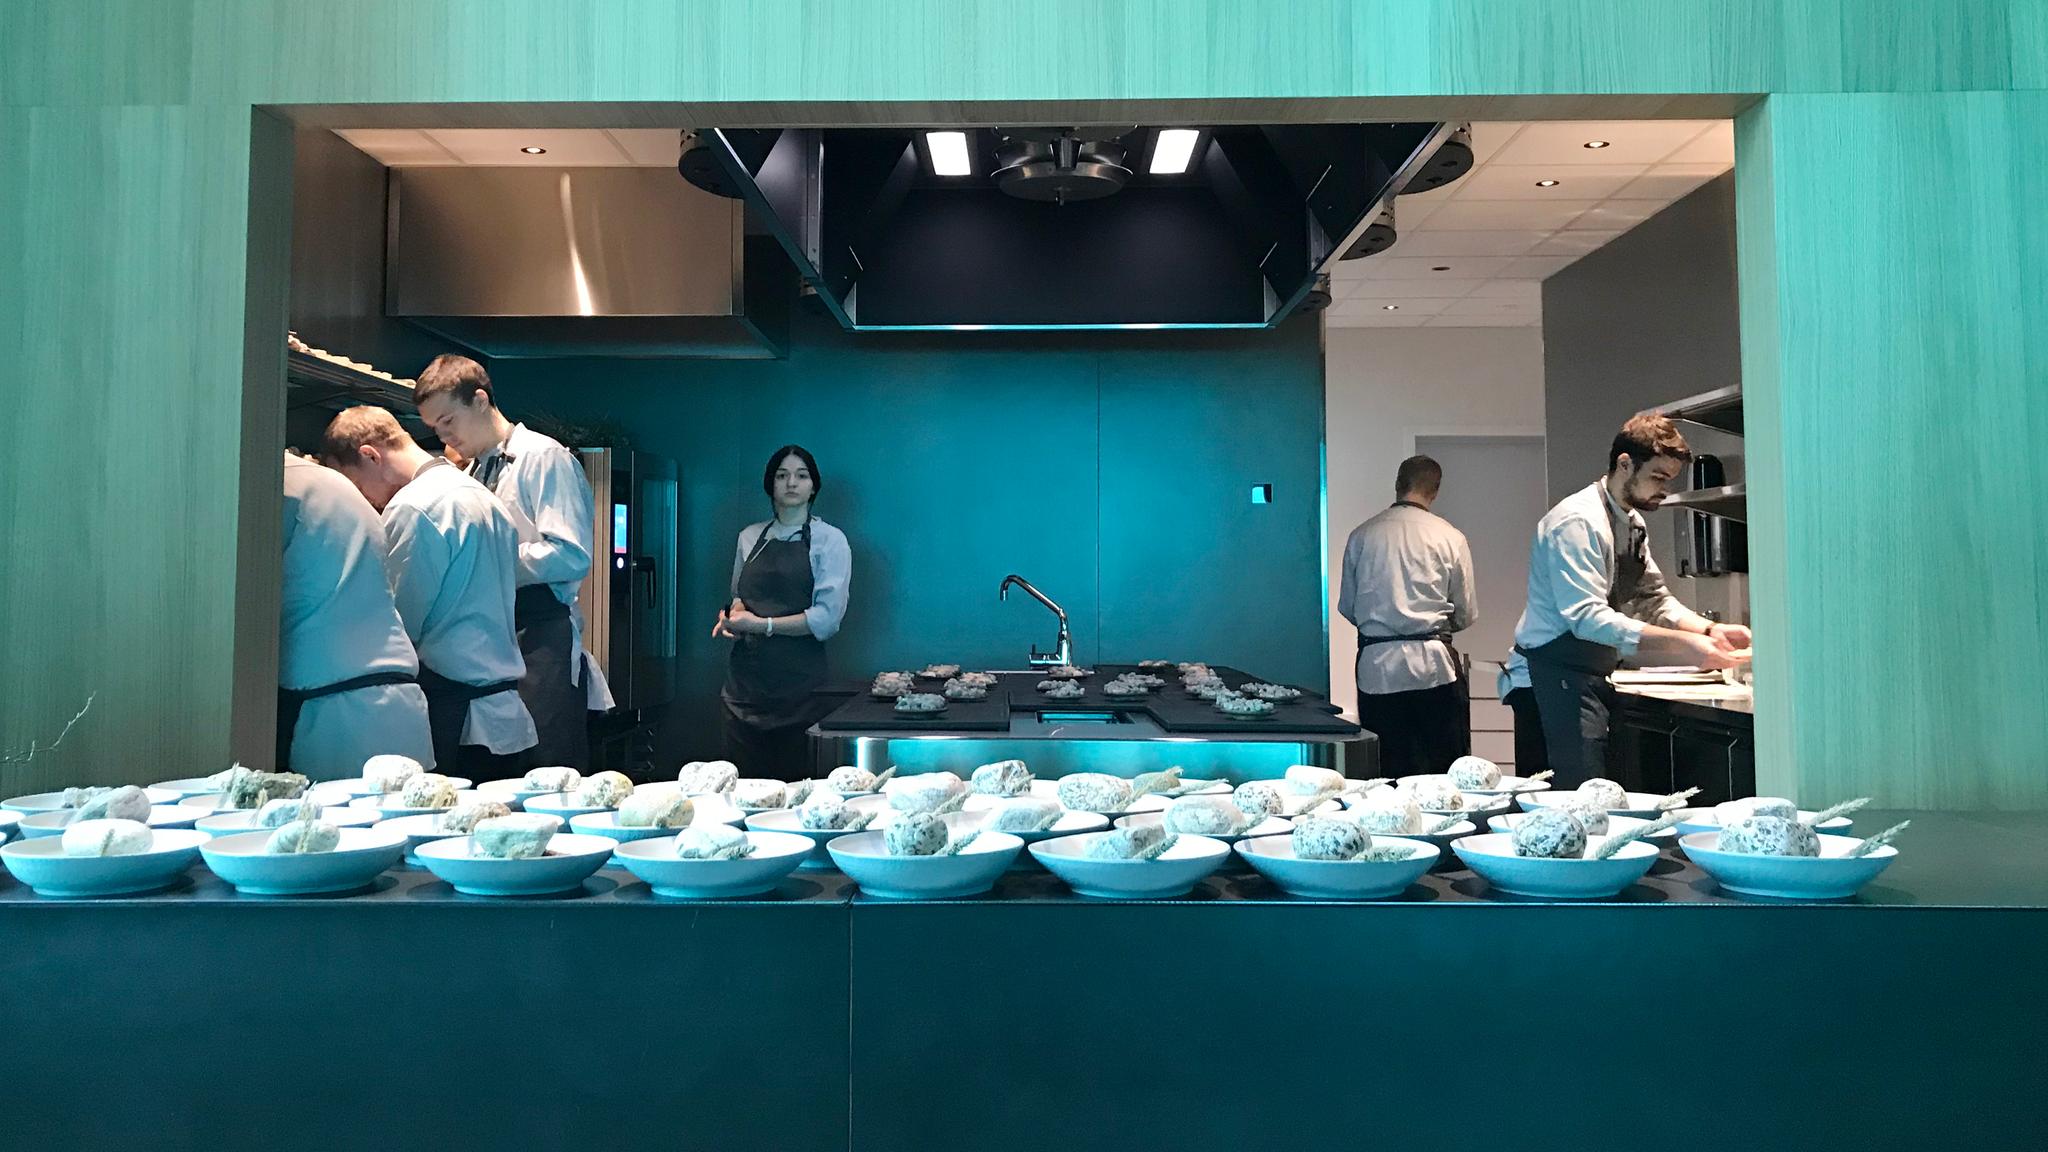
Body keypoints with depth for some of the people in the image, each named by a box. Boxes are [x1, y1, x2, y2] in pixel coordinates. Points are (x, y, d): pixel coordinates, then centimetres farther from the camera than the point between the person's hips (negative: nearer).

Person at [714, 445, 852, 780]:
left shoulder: (829, 540, -1)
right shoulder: (749, 537, 14)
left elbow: (827, 618, -10)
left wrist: (761, 625, -13)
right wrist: (732, 616, 3)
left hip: (799, 677, -4)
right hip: (746, 674, 4)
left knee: (795, 779, -2)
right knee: (742, 777, 2)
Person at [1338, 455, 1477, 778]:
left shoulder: (1361, 535, 3)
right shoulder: (1449, 537, -2)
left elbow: (1346, 607, 10)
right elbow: (1466, 614, 5)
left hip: (1376, 666, 2)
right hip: (1432, 663, -2)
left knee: (1385, 775, 6)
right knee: (1446, 772, 6)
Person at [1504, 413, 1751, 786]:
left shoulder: (1632, 522, 13)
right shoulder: (1579, 521, -17)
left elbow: (1654, 598, 16)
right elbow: (1588, 617, -26)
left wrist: (1709, 630, -2)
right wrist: (1681, 643, -28)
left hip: (1593, 678, 10)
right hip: (1554, 681, -10)